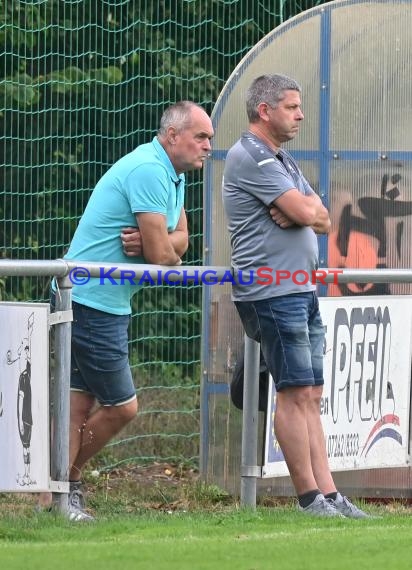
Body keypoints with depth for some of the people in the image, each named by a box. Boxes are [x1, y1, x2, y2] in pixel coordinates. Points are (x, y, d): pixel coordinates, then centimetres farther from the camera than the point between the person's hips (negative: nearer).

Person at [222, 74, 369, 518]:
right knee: (295, 393, -9)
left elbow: (322, 220, 14)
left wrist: (298, 212, -7)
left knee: (310, 396, 6)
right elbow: (307, 213, -17)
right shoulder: (249, 157, -10)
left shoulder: (282, 161, 22)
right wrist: (303, 209, 5)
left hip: (301, 290, 10)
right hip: (272, 292, -10)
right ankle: (309, 497, -7)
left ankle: (327, 494, 4)